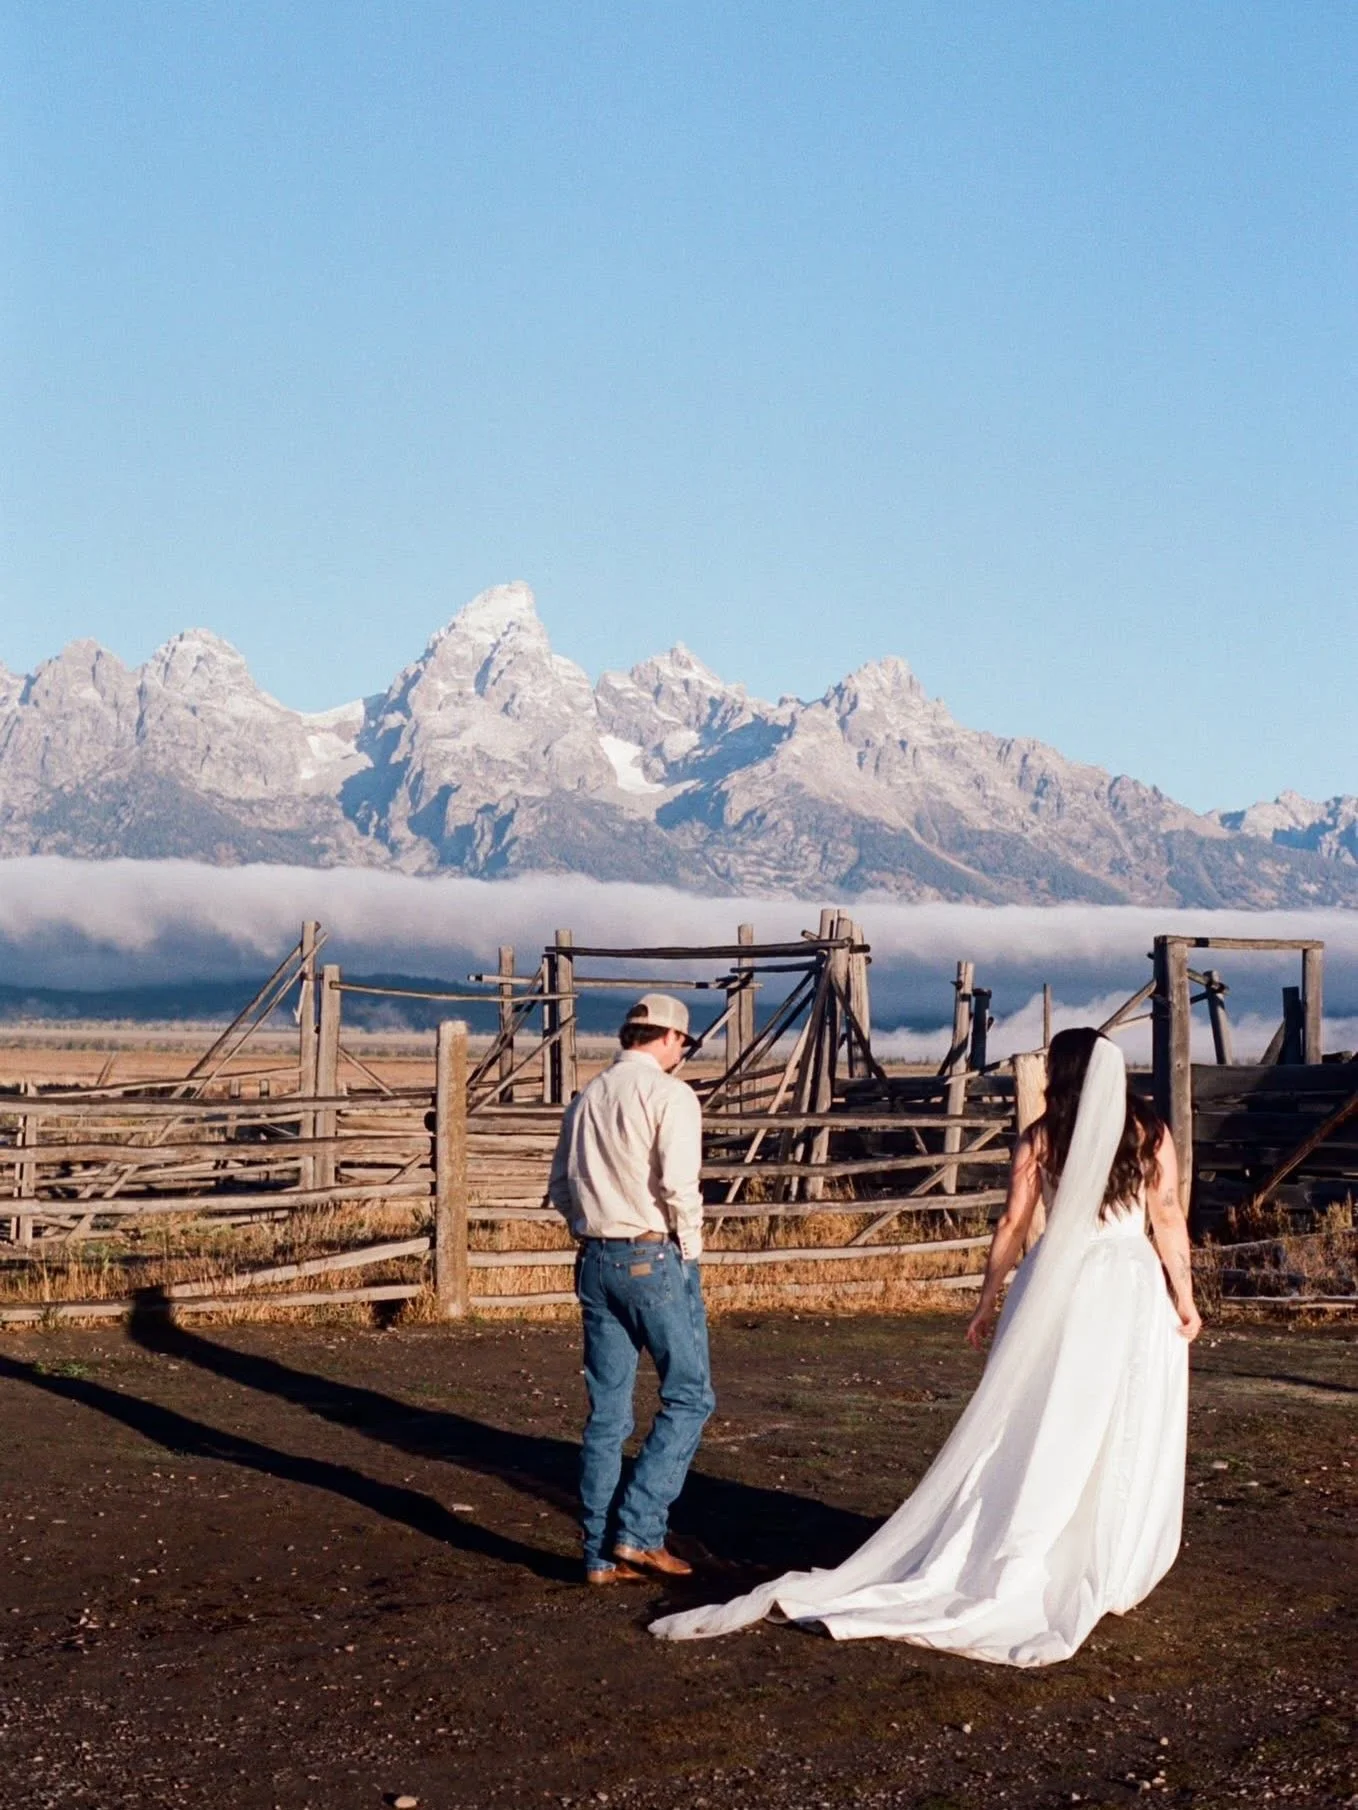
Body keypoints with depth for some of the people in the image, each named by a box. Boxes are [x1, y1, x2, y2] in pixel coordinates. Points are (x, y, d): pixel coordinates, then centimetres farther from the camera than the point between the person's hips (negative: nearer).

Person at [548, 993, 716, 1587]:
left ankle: (602, 1554, 11)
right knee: (688, 1395, 4)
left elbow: (561, 1187, 16)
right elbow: (678, 1182, -18)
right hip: (655, 1257, -7)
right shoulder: (668, 1093, -8)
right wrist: (690, 1243, -6)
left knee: (607, 1411, 9)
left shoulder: (586, 1099, 13)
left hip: (595, 1261, 7)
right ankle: (638, 1531, -5)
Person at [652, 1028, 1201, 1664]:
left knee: (1037, 1428, 4)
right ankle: (1110, 1578, 8)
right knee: (1128, 1435, 5)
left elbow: (1013, 1223, 1)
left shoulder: (1041, 1137, 1)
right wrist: (1185, 1300, 5)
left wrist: (988, 1301, 7)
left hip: (1058, 1289, 0)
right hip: (1134, 1286, 0)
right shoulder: (1150, 1134, 1)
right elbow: (1169, 1221, -1)